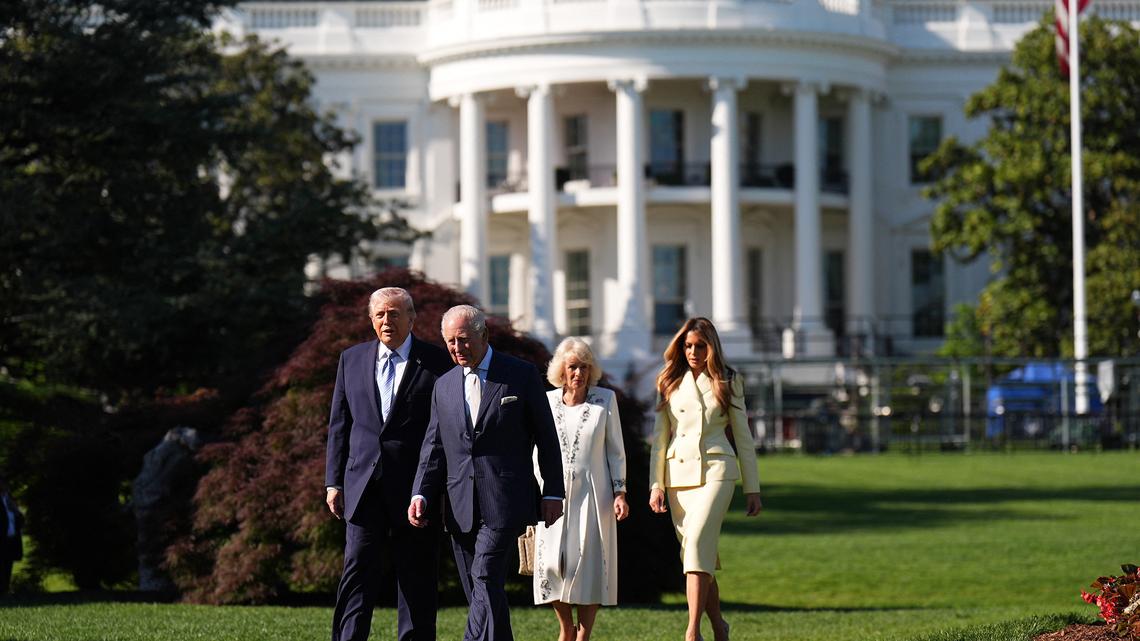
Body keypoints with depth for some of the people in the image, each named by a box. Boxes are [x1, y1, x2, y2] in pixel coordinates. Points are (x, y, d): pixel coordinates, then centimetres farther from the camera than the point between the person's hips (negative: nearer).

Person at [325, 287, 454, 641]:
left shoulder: (437, 363, 1)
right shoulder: (352, 359, 12)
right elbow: (339, 425, 14)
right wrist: (334, 481, 7)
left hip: (417, 489, -2)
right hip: (364, 486, 2)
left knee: (416, 578, 3)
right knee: (358, 569, -5)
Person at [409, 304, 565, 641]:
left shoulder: (521, 374, 2)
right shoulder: (444, 386, 14)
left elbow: (546, 436, 3)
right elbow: (433, 448, 14)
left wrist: (553, 492, -1)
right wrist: (421, 494, -1)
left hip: (504, 500, -5)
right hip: (461, 508, 5)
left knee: (486, 577, -18)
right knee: (482, 592, 5)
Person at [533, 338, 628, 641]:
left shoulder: (605, 400, 3)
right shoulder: (547, 401, 6)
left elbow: (615, 450, 6)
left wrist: (620, 492, 0)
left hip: (592, 492, -1)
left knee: (589, 563, -4)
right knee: (552, 562, -6)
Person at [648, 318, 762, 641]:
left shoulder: (727, 383, 7)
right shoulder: (670, 384, 12)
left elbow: (743, 437, 9)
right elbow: (659, 438, 12)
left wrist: (752, 488, 7)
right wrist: (655, 485, 4)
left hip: (716, 471, -3)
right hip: (678, 473, 3)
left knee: (698, 542, -21)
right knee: (694, 551, 5)